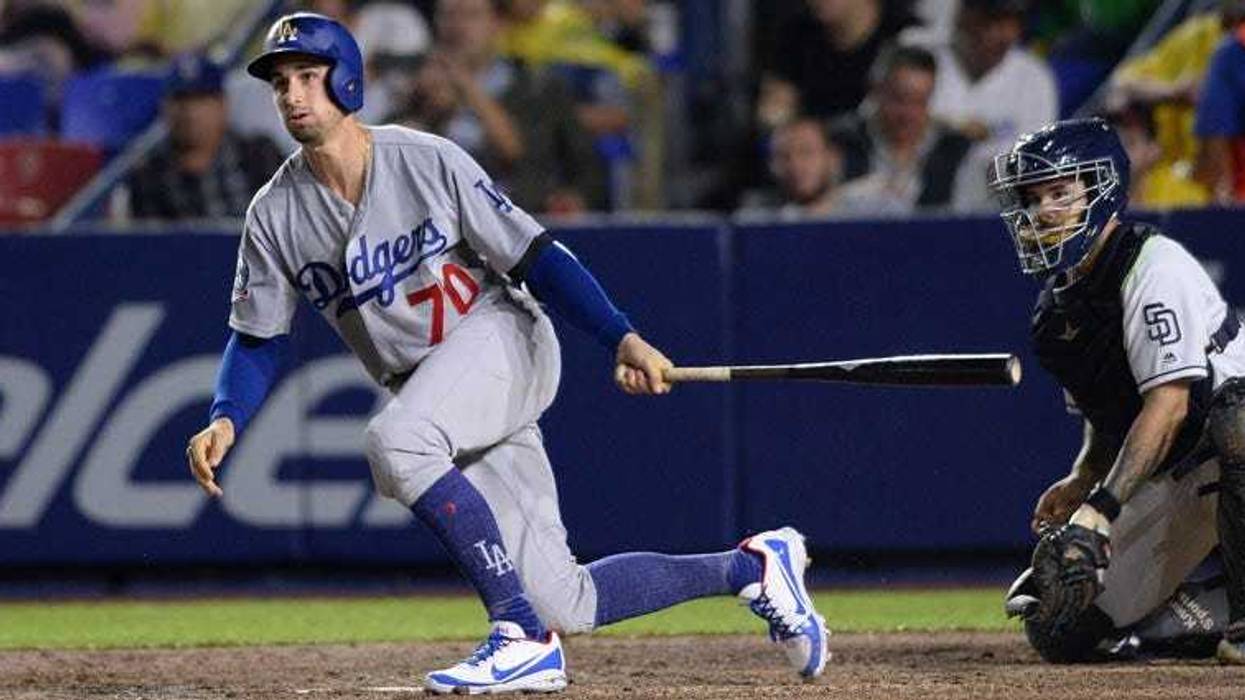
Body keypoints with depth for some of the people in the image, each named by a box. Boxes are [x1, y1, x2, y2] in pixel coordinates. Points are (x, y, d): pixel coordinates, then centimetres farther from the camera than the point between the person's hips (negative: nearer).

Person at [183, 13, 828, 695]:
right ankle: (751, 566, 18)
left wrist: (623, 339, -18)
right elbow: (257, 338, 6)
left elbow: (535, 257, -9)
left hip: (501, 338, -5)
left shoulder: (427, 162, -10)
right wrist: (225, 420, -12)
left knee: (394, 440, -36)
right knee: (559, 602, -4)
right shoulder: (275, 216, 0)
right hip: (427, 397, 5)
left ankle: (523, 638, -31)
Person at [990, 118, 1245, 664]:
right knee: (1059, 632, -3)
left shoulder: (1154, 265, -17)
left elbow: (1168, 402, -26)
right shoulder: (1057, 303, 8)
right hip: (1169, 482, 8)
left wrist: (1103, 504, -32)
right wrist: (1080, 483, -1)